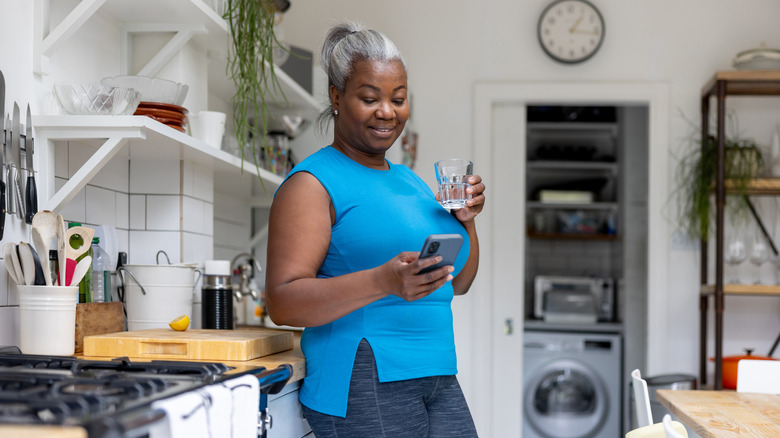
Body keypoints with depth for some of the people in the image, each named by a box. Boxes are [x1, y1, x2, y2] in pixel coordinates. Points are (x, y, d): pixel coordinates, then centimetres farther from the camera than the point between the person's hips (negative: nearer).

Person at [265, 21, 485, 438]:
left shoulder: (409, 180, 18)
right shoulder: (313, 182, -6)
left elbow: (457, 283, 23)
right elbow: (282, 302, -16)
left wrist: (466, 219, 5)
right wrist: (383, 282, -29)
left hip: (439, 383, 7)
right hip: (363, 387, -7)